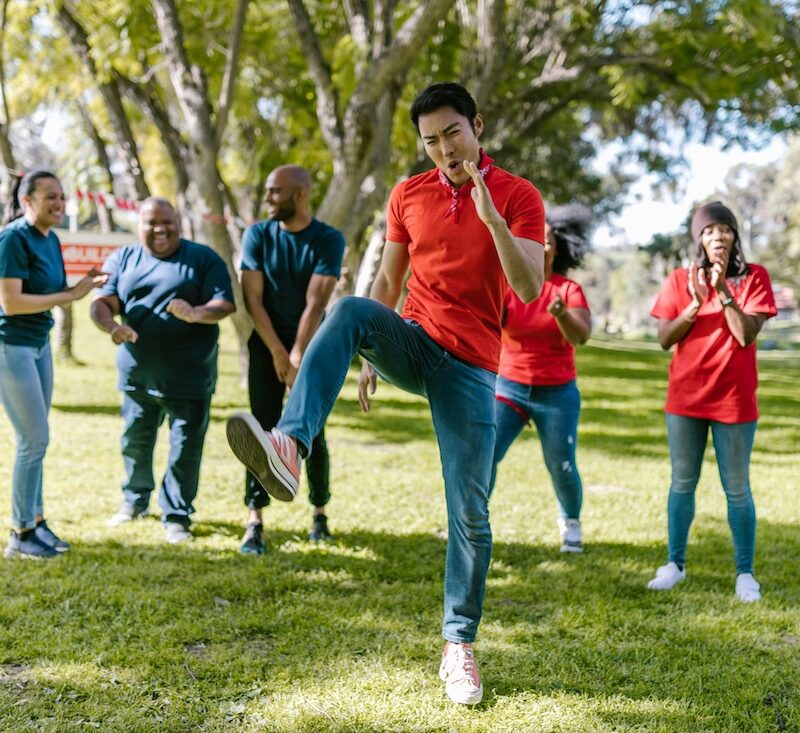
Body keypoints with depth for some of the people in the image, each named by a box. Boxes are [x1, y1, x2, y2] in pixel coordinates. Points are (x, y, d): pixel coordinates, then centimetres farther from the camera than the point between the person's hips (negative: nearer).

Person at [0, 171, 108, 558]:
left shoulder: (51, 239, 7)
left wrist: (80, 285, -6)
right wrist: (71, 295, -19)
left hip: (39, 343, 8)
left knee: (35, 440, 12)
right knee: (35, 440, -5)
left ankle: (35, 521, 22)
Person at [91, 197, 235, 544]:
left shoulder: (203, 258, -2)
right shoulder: (122, 259, 6)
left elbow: (225, 304, -10)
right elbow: (102, 302, -3)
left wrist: (195, 313, -31)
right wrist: (112, 325, -26)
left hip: (189, 377, -3)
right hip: (137, 374, 3)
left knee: (185, 449, 1)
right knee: (135, 441, 17)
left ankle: (177, 515, 14)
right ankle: (135, 500, 38)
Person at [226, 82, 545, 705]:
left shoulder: (518, 197, -4)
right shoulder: (408, 195, 7)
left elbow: (530, 290, -15)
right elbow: (388, 282, 13)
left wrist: (491, 217, -26)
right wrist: (369, 355, 12)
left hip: (471, 365, -2)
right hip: (413, 343, 2)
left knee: (470, 512, -5)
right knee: (350, 310, -32)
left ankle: (459, 646, 11)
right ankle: (289, 445, -49)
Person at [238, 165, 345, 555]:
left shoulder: (328, 240, -9)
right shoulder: (257, 235, -3)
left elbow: (315, 304, -14)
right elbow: (252, 298, -6)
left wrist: (297, 357, -18)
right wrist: (278, 353, -12)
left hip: (311, 346, -1)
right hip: (267, 345, 1)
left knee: (312, 434, 1)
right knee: (262, 431, -5)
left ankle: (319, 512, 18)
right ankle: (254, 521, -4)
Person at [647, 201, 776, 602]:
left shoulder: (754, 278, -3)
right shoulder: (680, 280, 2)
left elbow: (747, 335, -14)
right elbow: (663, 339, -4)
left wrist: (723, 290, -19)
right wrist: (695, 304, -17)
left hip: (734, 401, -2)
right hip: (685, 399, 2)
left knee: (737, 489, 2)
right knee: (682, 483, 9)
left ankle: (745, 573, 9)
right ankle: (674, 564, 19)